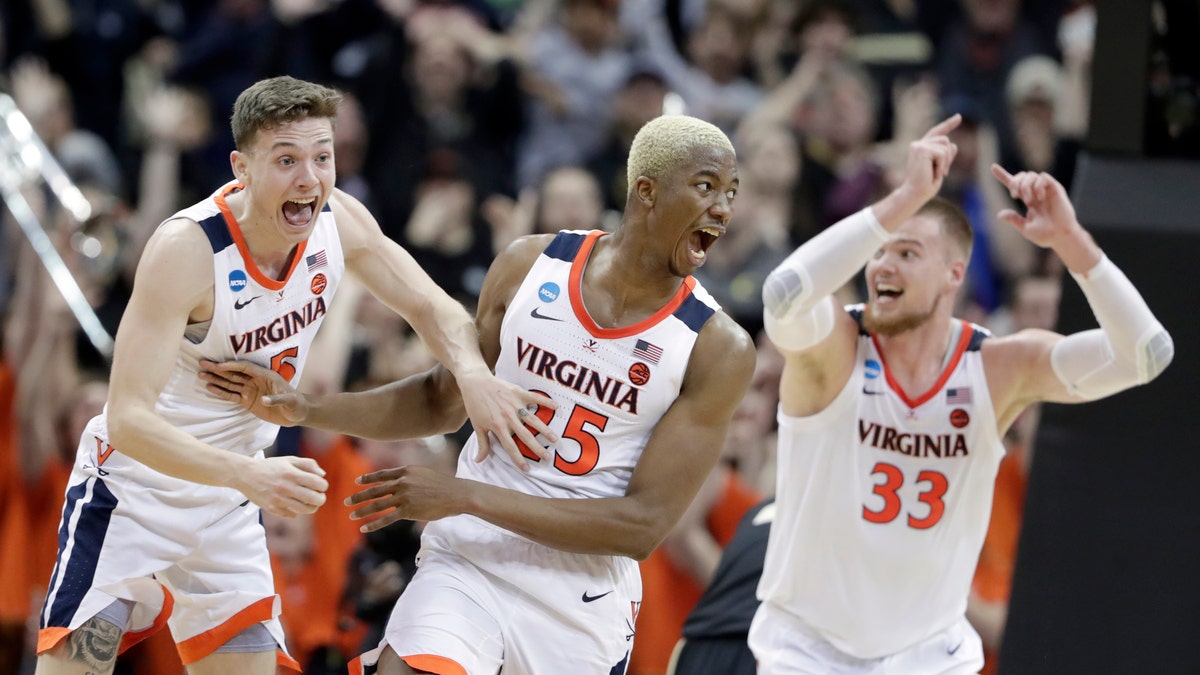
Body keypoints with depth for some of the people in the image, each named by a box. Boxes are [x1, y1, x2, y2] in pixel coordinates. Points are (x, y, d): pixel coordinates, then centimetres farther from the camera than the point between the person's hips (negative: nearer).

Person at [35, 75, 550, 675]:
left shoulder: (338, 222, -11)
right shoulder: (186, 249, -30)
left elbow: (431, 307, 4)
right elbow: (128, 419, -35)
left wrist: (472, 372, -21)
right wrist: (249, 475, -50)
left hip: (228, 510, 6)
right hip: (134, 486, -6)